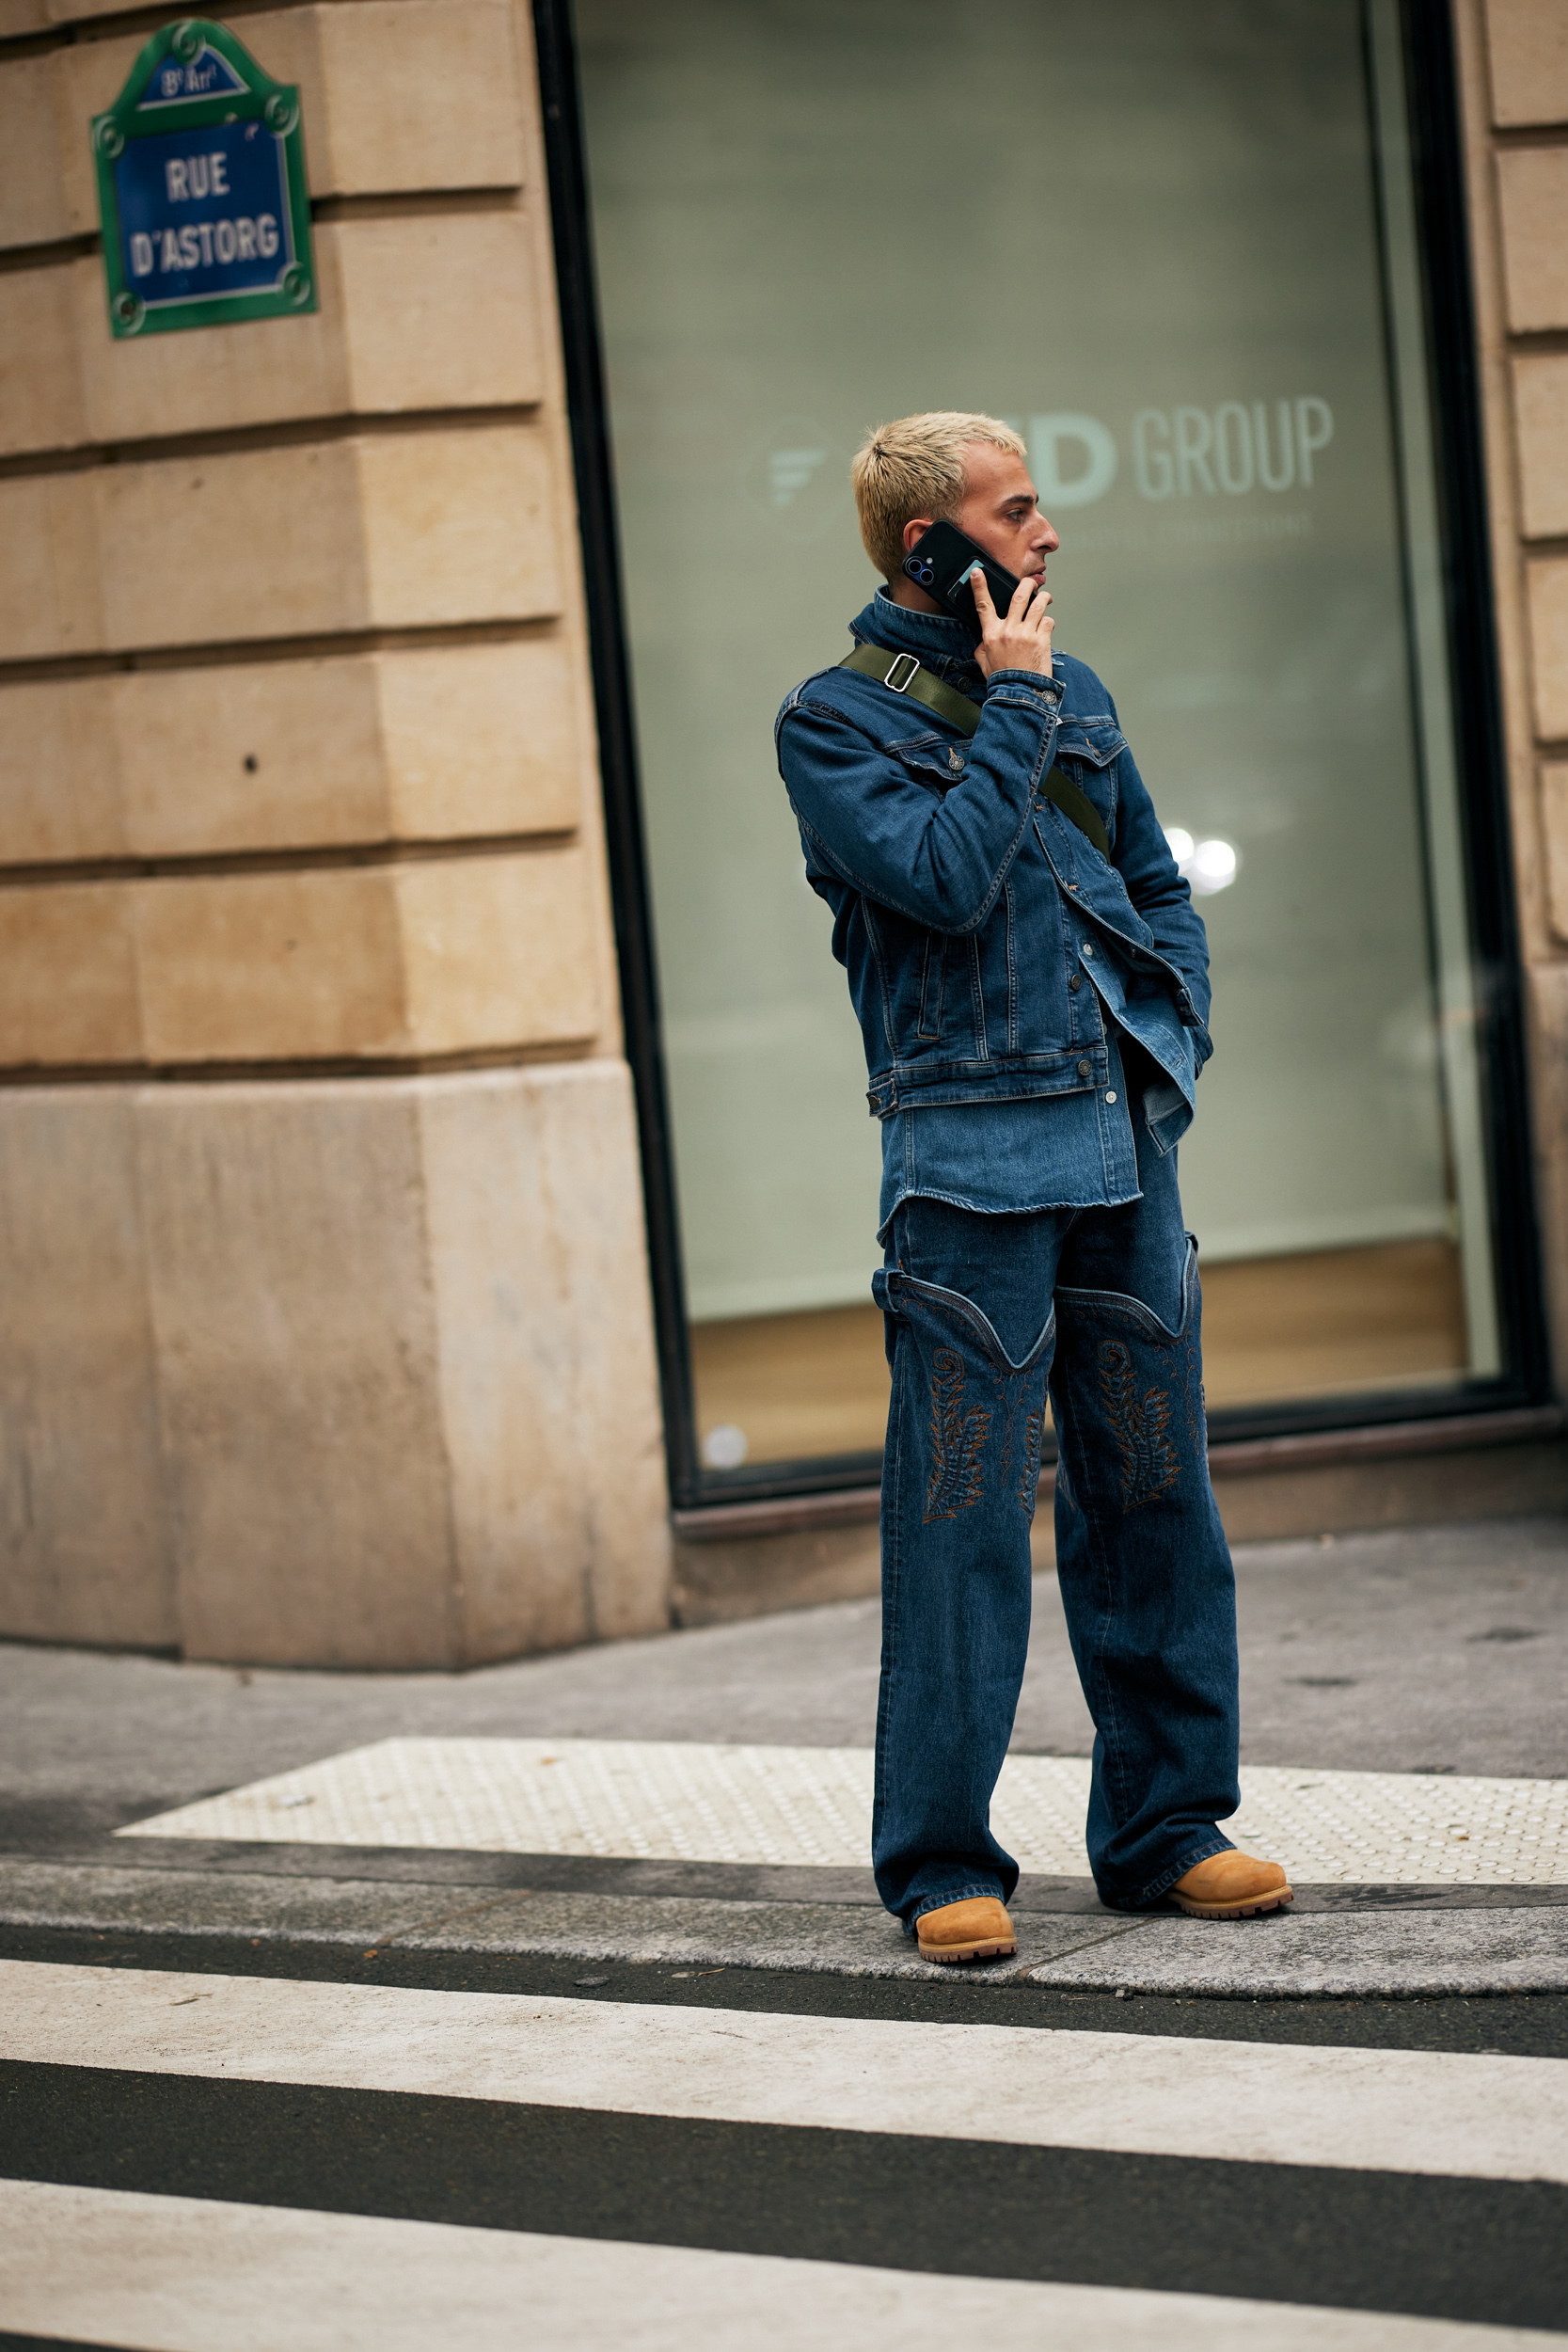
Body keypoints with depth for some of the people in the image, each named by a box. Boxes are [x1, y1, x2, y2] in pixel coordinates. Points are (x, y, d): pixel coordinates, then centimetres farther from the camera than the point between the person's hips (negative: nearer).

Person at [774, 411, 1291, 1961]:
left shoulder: (1075, 697, 16)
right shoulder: (836, 719, -2)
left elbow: (1156, 885, 23)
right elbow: (944, 875, -18)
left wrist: (1173, 1033, 8)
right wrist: (1012, 705, -9)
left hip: (1125, 1142, 6)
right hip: (971, 1156, -6)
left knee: (1154, 1490, 8)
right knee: (964, 1512, -5)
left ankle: (1163, 1825, 18)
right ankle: (941, 1861, 2)